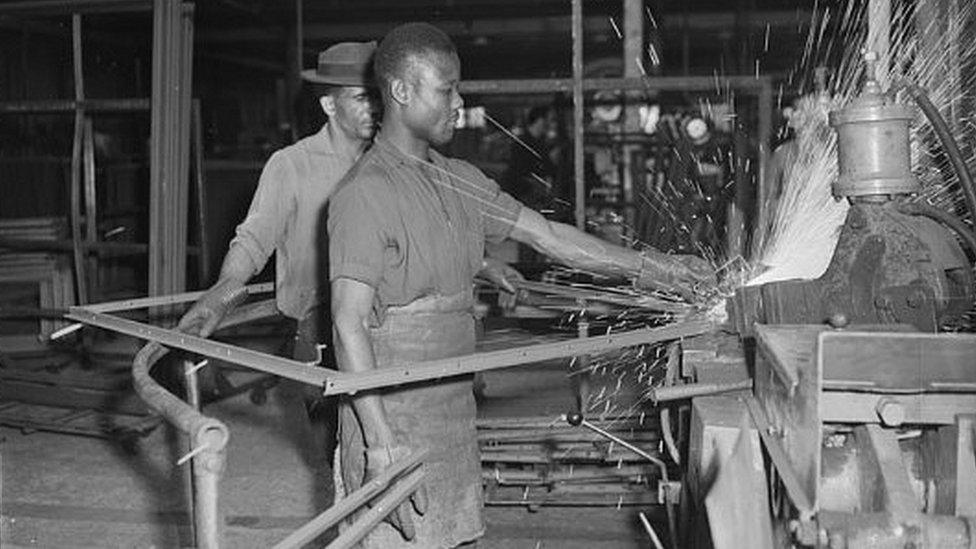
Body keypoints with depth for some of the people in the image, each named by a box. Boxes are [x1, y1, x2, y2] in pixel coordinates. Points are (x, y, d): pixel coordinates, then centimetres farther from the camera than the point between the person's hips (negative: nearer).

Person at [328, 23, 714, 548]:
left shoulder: (458, 181, 10)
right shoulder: (364, 194, -15)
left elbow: (546, 234, 13)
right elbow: (349, 325, -18)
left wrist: (652, 268, 10)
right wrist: (381, 443, -22)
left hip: (452, 412, 8)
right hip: (394, 420, -8)